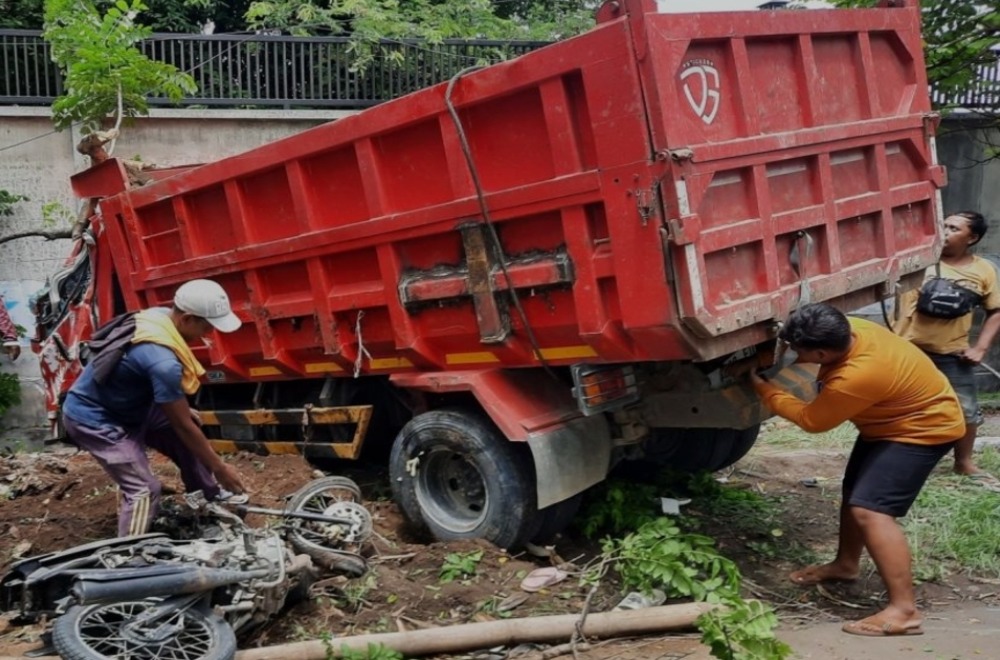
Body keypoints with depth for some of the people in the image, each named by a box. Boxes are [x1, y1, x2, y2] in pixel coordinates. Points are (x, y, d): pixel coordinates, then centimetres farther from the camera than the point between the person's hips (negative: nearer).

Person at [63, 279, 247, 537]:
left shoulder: (160, 316, -10)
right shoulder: (163, 362, -35)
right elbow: (183, 427, -24)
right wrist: (220, 469, -13)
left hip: (126, 405, 9)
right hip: (92, 419, -9)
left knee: (188, 423, 9)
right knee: (144, 489, -13)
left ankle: (211, 496, 25)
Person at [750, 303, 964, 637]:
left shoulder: (856, 377, -38)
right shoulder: (849, 331, -14)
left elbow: (812, 420, -20)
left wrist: (763, 388, -10)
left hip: (922, 428, -10)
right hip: (891, 418, 10)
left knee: (869, 509, -20)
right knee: (853, 490, 20)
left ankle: (904, 610, -19)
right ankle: (846, 563, 41)